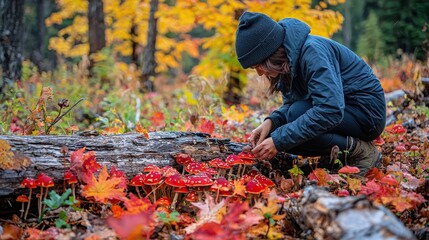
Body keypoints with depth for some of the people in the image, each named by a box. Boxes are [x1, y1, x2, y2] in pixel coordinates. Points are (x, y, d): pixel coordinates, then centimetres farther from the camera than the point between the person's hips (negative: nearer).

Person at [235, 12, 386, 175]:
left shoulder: (312, 50, -26)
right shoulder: (287, 57, 0)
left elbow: (330, 110, -36)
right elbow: (290, 104, 7)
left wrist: (279, 140, -34)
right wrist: (271, 122, -16)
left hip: (367, 112, -9)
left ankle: (360, 151, -13)